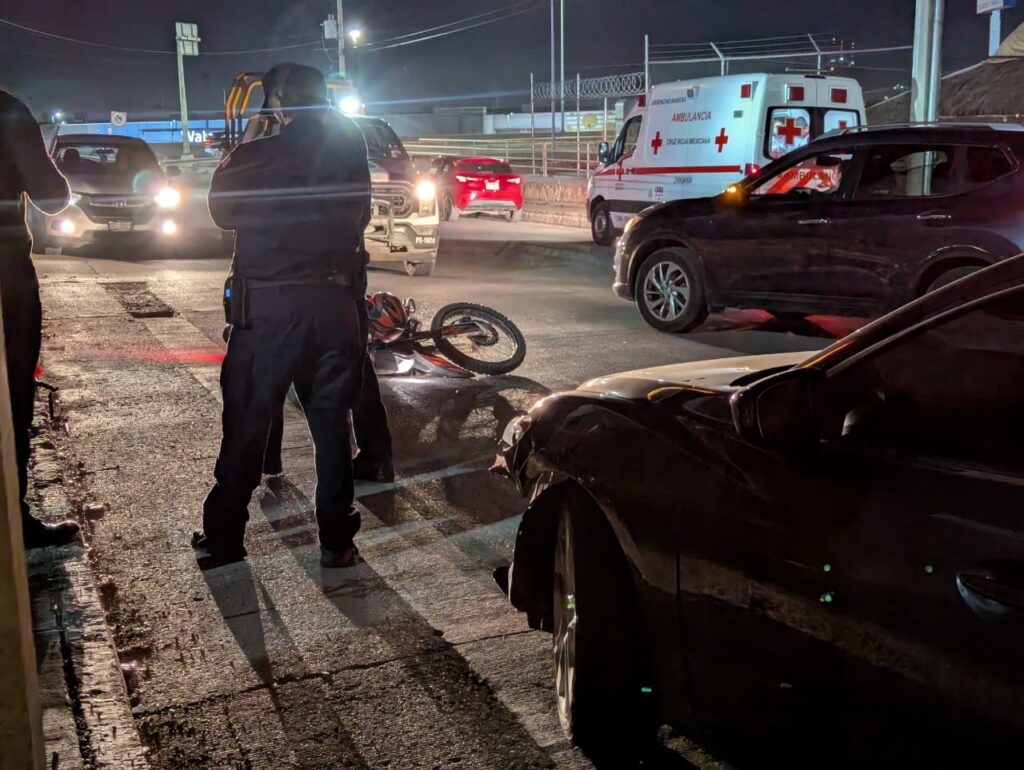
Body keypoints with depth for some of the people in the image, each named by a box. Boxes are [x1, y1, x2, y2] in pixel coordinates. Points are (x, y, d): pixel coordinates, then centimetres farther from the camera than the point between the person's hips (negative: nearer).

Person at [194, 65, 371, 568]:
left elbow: (220, 212, 10)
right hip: (332, 303, 2)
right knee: (331, 424, 10)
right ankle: (335, 540, 14)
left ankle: (223, 539, 17)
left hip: (264, 305, -2)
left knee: (245, 425, 8)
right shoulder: (349, 150, 0)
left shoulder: (252, 157, -5)